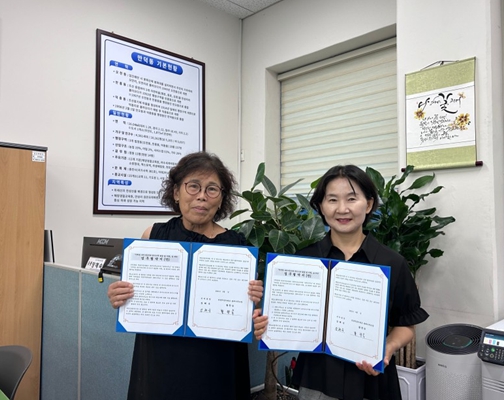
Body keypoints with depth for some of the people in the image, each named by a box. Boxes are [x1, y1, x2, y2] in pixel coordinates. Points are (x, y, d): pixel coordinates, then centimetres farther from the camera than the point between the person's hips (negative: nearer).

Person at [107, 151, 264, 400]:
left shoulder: (236, 244, -9)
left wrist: (253, 302, -19)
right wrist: (120, 299, -12)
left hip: (213, 369, -1)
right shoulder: (154, 235, -5)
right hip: (157, 365, 2)